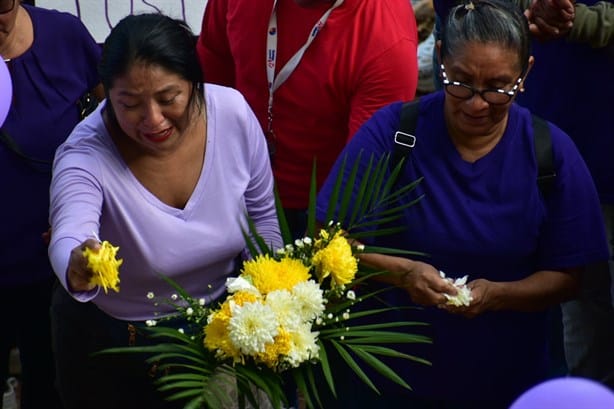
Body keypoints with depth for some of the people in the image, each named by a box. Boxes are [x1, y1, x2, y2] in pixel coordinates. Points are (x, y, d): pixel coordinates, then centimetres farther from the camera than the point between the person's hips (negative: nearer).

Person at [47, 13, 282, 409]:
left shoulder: (234, 113, -20)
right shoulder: (87, 154, -29)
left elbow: (261, 217, -4)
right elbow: (68, 239, -47)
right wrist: (78, 270, -69)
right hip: (112, 343, -3)